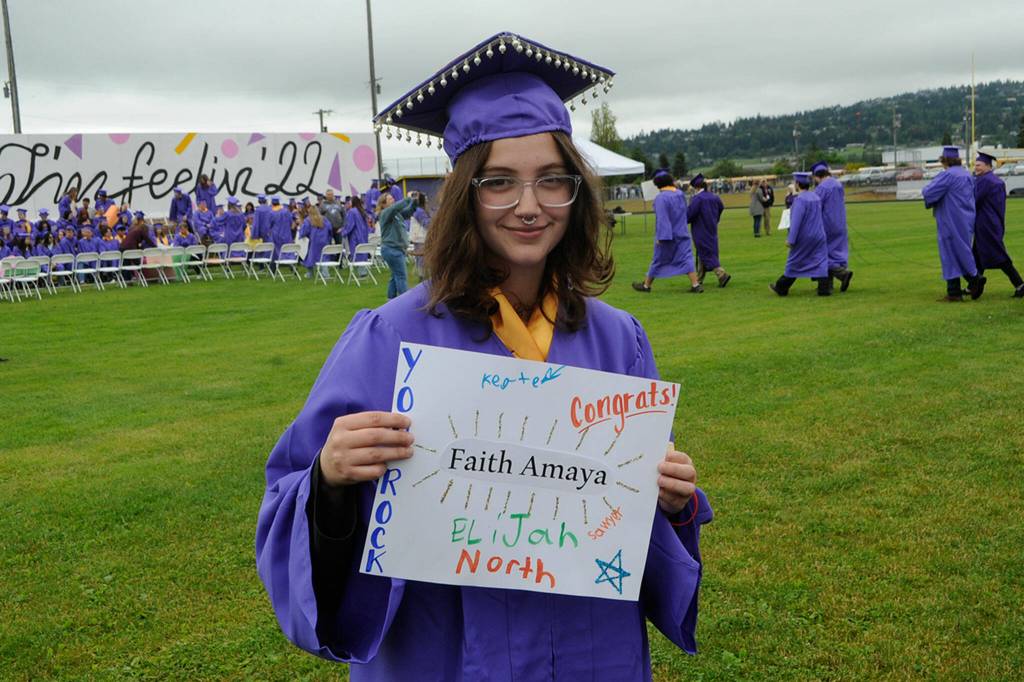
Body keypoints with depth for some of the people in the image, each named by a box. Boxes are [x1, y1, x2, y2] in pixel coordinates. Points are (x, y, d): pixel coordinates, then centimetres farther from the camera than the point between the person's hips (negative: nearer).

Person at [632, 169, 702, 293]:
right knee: (686, 259, -1)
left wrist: (661, 237, -23)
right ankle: (695, 285, -12)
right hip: (682, 234, 5)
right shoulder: (681, 194, 4)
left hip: (666, 235, -5)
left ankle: (646, 285, 23)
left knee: (658, 262, 8)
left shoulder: (661, 198, -19)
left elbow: (662, 218, -23)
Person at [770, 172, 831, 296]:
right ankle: (824, 288, -5)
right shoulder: (816, 197, 6)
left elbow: (796, 221, -22)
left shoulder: (800, 199, -18)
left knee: (795, 263, 7)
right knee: (820, 262, 3)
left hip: (803, 237, -6)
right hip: (818, 235, 6)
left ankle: (782, 287, 20)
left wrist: (790, 239, -20)